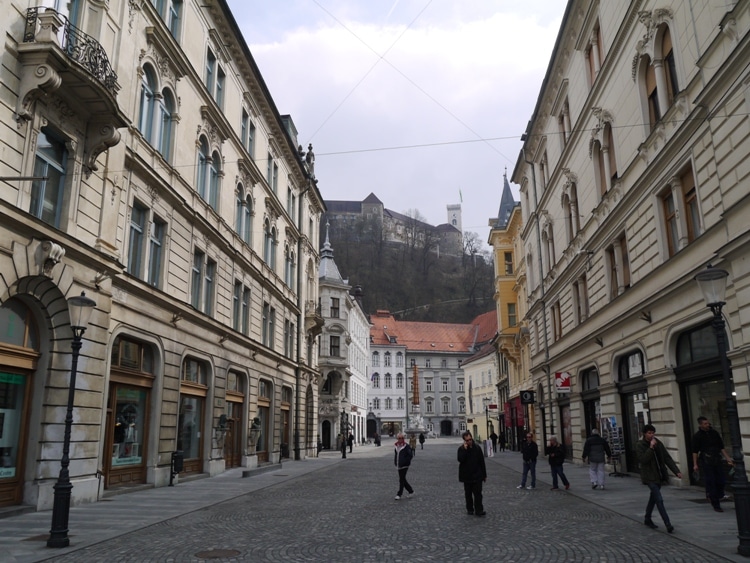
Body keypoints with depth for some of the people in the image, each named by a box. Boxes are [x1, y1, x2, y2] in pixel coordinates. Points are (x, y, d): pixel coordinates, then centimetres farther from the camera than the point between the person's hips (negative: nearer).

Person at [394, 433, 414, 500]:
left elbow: (410, 455, -12)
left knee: (401, 480, -6)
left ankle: (399, 494, 0)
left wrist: (404, 461, -17)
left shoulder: (407, 446, -11)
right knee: (403, 480, 13)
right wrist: (395, 462, 10)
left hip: (404, 466, -8)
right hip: (399, 466, 8)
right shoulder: (396, 446, 11)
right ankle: (411, 491, 29)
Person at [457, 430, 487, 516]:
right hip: (466, 476, 0)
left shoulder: (477, 448, 0)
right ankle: (470, 509, 21)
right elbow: (460, 459, -21)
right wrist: (465, 449, -24)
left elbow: (482, 462, 5)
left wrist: (484, 475, 6)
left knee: (478, 493, -2)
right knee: (468, 494, 10)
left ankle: (479, 510, 2)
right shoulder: (461, 449, -5)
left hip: (477, 476, 0)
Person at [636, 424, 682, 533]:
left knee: (653, 498, 18)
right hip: (649, 477, -6)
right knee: (659, 500, -14)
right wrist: (651, 448, -27)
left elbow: (667, 458, 5)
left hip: (659, 476, 6)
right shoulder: (639, 445, -11)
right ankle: (668, 524, -14)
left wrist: (677, 471, -2)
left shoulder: (658, 443, 5)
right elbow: (643, 459, -23)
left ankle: (647, 519, 33)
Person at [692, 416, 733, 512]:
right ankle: (716, 505, 4)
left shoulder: (714, 433, 8)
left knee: (721, 481, 1)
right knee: (711, 483, -3)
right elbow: (695, 451, -3)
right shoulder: (697, 436, -3)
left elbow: (721, 447, 14)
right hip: (706, 462, -4)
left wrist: (728, 458, 6)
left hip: (717, 461, 4)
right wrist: (695, 464, -8)